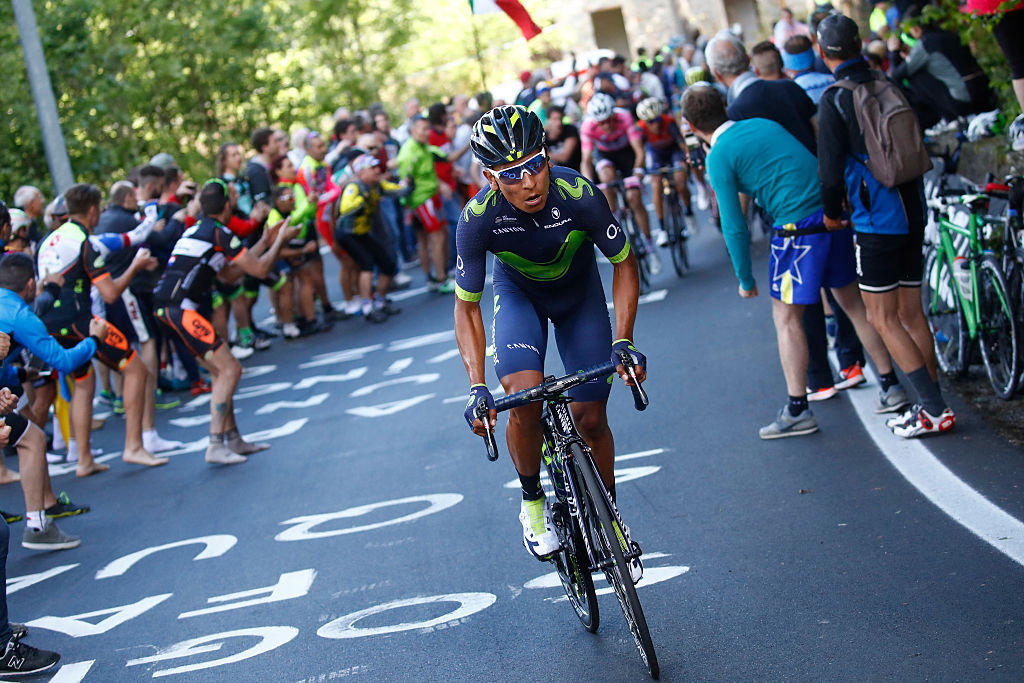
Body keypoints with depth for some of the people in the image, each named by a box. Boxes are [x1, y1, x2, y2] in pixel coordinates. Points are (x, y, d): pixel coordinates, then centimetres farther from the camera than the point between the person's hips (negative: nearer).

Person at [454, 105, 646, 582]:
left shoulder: (581, 196, -35)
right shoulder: (478, 219, -33)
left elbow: (624, 264, -18)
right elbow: (467, 306, -22)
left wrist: (623, 341, -28)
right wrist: (477, 387, -30)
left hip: (580, 295, 0)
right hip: (518, 293, 0)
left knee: (591, 419, -1)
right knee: (525, 402, -24)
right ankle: (533, 504, 4)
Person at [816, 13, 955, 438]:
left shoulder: (834, 100, -11)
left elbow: (831, 169, -13)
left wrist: (832, 212, 4)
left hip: (876, 222, -7)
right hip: (913, 214, 7)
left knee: (882, 319, 0)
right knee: (911, 314, 13)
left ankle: (934, 410, -5)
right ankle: (933, 406, 15)